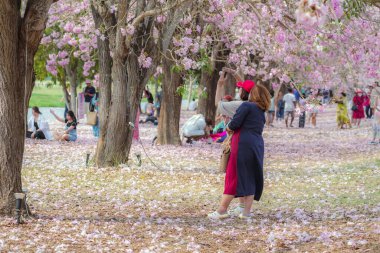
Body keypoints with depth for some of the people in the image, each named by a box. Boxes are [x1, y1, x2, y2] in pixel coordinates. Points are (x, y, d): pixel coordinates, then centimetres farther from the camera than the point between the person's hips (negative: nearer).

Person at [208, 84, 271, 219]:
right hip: (257, 146, 7)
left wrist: (229, 128, 7)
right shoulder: (262, 113, 17)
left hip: (243, 144, -7)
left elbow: (235, 123, -14)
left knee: (234, 177, -5)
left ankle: (222, 210, -4)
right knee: (251, 178, 9)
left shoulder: (247, 105, -7)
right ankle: (246, 212, 8)